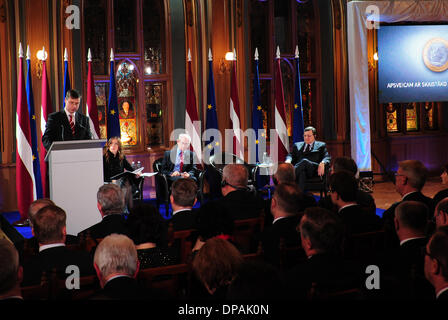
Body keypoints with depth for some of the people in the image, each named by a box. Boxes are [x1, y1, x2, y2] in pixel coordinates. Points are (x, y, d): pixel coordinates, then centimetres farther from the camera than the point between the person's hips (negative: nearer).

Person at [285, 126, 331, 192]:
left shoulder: (321, 145, 22)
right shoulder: (297, 145, 30)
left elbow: (327, 157, 9)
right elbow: (291, 155, 17)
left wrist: (322, 163, -17)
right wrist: (288, 161, -9)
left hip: (314, 170, -2)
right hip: (298, 167, 3)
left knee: (304, 161, -37)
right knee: (302, 172, -37)